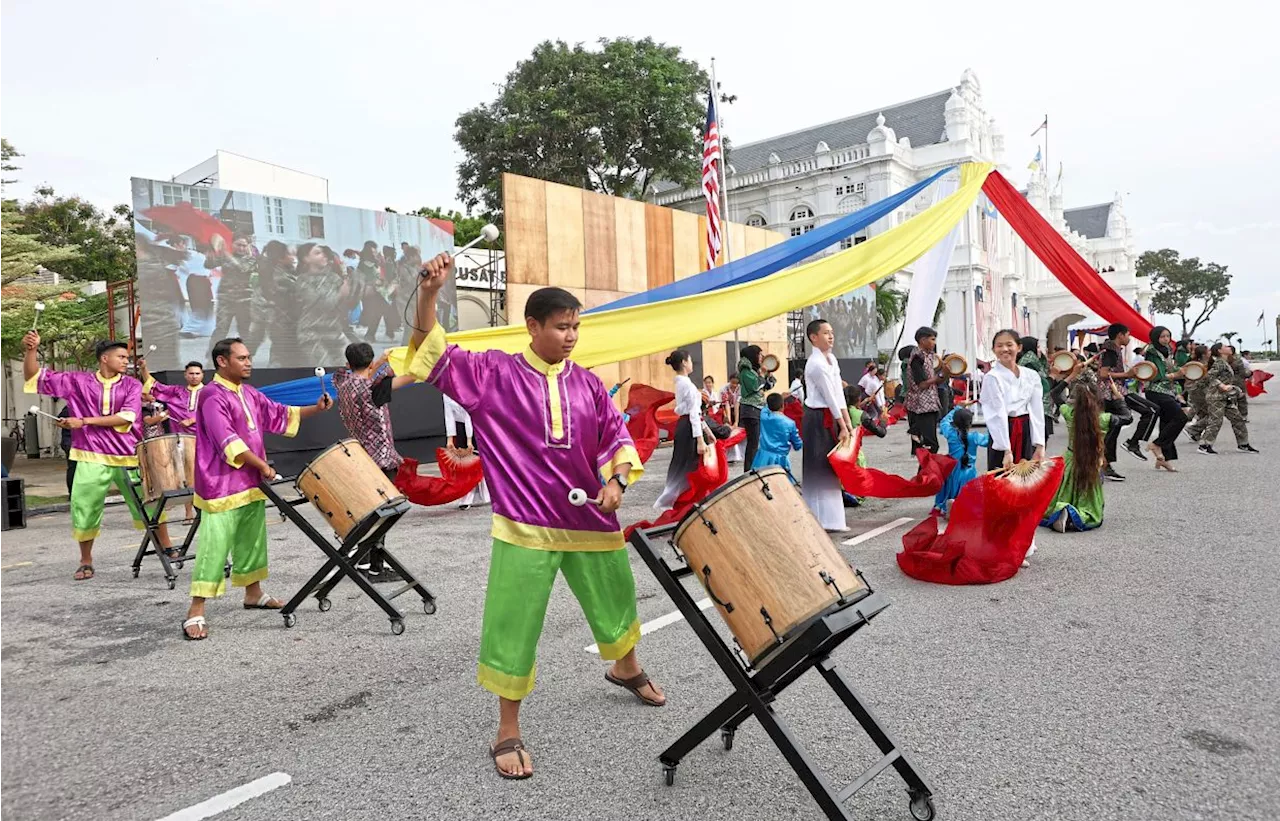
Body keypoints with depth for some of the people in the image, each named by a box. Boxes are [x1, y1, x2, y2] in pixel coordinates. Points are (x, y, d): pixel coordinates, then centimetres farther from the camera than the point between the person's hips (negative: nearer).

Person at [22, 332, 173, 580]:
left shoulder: (132, 385, 2)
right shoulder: (78, 381, 4)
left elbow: (126, 418, -11)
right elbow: (33, 377, 5)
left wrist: (84, 421, -14)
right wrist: (30, 350, -12)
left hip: (129, 456, 0)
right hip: (92, 458, 0)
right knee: (84, 509, 3)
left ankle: (167, 548, 19)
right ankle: (86, 562, 20)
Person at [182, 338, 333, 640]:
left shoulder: (249, 393, 12)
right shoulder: (213, 396, -15)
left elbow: (278, 414, 19)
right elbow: (228, 442, -21)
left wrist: (315, 409, 5)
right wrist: (263, 466, -17)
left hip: (251, 483, 9)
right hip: (221, 487, -9)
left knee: (252, 541, 19)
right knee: (214, 548, -9)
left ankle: (254, 593, 34)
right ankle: (195, 613, -5)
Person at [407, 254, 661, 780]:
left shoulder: (587, 383, 4)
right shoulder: (494, 373, -5)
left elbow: (617, 439, 10)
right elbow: (434, 354, -12)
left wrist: (616, 480, -8)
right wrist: (428, 293, -25)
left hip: (591, 520, 4)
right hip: (525, 527, -4)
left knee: (616, 600, 22)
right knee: (513, 629, -1)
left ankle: (626, 668, 53)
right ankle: (508, 734, 18)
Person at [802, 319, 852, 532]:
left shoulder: (832, 359, 10)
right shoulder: (816, 364, -18)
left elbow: (839, 395, 9)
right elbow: (830, 398, -17)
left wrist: (848, 424, 7)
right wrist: (843, 427, -13)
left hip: (830, 418, 9)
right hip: (818, 419, -9)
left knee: (830, 468, 14)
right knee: (819, 469, -3)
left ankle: (830, 518, 24)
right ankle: (821, 520, 4)